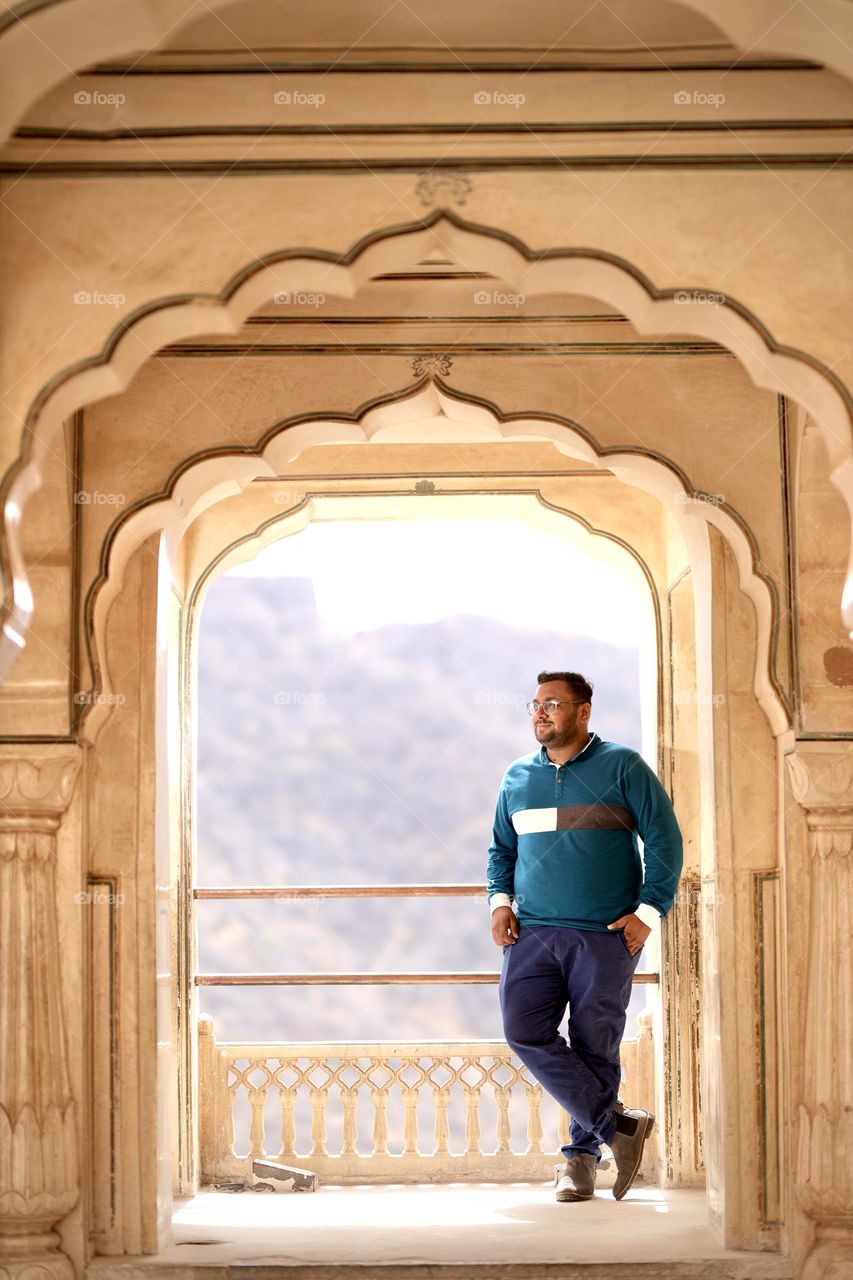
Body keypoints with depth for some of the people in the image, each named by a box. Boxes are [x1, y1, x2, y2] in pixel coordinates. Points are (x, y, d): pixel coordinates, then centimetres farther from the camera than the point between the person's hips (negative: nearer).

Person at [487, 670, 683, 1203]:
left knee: (595, 1047, -1)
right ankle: (618, 1124, -8)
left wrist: (648, 912, -7)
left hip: (606, 937, -3)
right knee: (525, 1031, -14)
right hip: (533, 933, 4)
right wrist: (500, 900, 8)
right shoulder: (518, 777, 14)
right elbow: (502, 847, 25)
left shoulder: (622, 767, 1)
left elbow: (664, 839, 1)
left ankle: (582, 1153, 13)